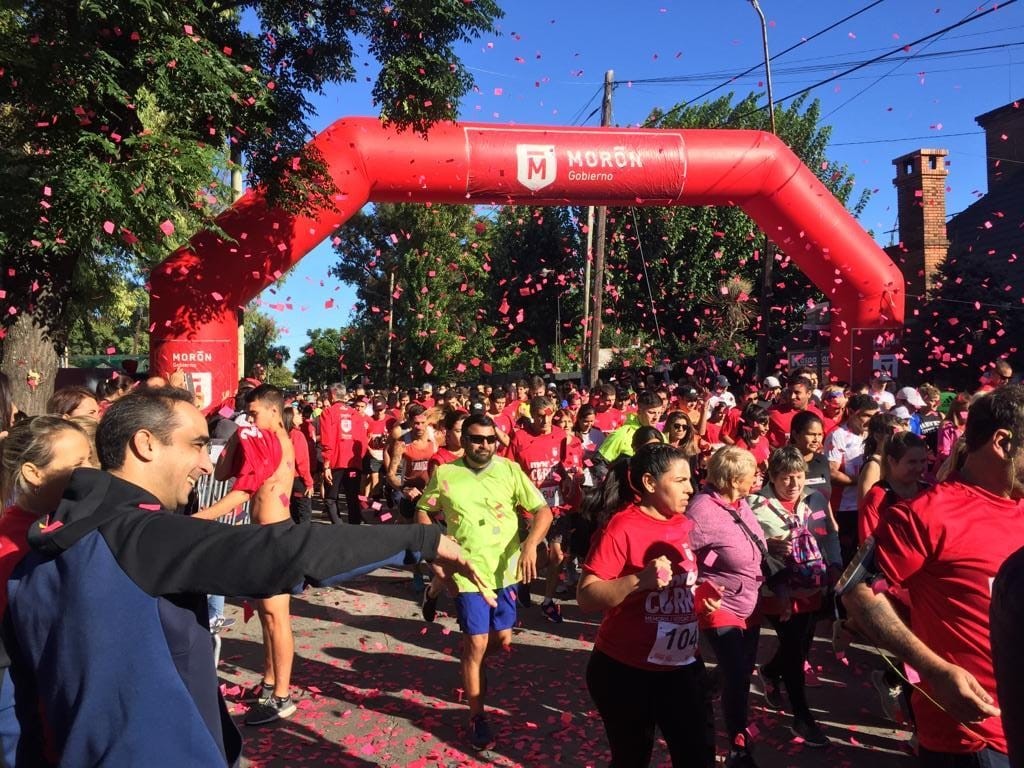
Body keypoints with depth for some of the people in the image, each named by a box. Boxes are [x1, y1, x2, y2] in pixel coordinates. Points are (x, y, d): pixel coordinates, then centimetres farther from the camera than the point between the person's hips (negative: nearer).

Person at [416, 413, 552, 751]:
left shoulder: (510, 470, -6)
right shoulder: (444, 474, -5)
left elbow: (543, 511, -6)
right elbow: (423, 512, 7)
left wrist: (531, 542, -24)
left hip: (506, 570, 2)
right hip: (468, 572, -2)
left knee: (502, 640, 15)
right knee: (477, 643, -1)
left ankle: (472, 662, 49)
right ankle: (477, 717, 18)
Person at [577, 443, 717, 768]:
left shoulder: (684, 525, 4)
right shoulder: (621, 527, -18)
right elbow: (585, 597, -22)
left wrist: (701, 600, 1)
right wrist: (639, 580, -35)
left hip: (683, 667, 6)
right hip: (625, 672, -6)